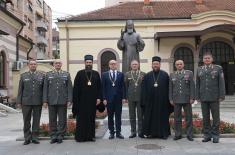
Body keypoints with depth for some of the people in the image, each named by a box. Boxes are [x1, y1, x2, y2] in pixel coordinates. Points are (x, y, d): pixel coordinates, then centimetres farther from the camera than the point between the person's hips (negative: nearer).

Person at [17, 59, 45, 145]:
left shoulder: (42, 75, 8)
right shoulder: (23, 76, 9)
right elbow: (20, 89, 7)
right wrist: (19, 101, 1)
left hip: (38, 102, 0)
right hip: (26, 102, 0)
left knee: (36, 120, 5)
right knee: (26, 121, 4)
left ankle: (35, 137, 14)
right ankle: (27, 138, 14)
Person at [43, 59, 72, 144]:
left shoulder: (66, 74, 9)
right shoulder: (48, 74, 11)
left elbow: (69, 88, 4)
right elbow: (45, 88, 7)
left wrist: (69, 100, -5)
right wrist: (45, 101, -1)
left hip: (62, 101, 0)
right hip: (51, 101, 1)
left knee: (62, 120, 2)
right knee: (52, 120, 4)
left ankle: (60, 136, 11)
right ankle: (53, 137, 13)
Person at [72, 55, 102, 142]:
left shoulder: (96, 74, 8)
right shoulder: (80, 73, 2)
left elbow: (99, 87, 7)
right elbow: (76, 88, -1)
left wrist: (99, 98, -3)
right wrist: (75, 100, -7)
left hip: (92, 100, 2)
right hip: (82, 101, -2)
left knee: (92, 118, 7)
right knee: (82, 118, 2)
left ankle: (91, 135, 15)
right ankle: (80, 136, 9)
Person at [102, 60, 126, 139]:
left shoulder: (121, 74, 7)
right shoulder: (105, 75, 5)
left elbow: (123, 86, 4)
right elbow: (103, 87, 1)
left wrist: (124, 97, -3)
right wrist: (104, 98, -6)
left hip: (118, 98, 0)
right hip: (109, 98, 0)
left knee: (118, 116, 4)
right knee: (110, 117, 6)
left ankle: (118, 132, 11)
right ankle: (111, 133, 14)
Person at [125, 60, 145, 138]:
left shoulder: (143, 74, 4)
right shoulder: (127, 74, 8)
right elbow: (126, 86, 7)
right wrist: (126, 97, 1)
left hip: (140, 98, -1)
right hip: (131, 98, 1)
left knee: (140, 116, 3)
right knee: (132, 116, 7)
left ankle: (140, 132, 12)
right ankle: (133, 132, 15)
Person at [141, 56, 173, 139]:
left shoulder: (165, 75, 2)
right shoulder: (147, 76, 7)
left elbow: (168, 88, 0)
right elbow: (144, 89, 4)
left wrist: (168, 99, -5)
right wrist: (144, 100, -3)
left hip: (162, 101, -1)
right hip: (150, 100, 2)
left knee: (163, 117, 4)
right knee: (151, 117, 5)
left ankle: (164, 133, 13)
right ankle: (151, 132, 15)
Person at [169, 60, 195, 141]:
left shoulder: (189, 73, 4)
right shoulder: (172, 75, 10)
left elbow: (192, 86, -1)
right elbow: (170, 88, 9)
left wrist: (192, 98, -8)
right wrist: (171, 99, 2)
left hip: (187, 99, -1)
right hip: (176, 100, 2)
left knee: (189, 117, 2)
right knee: (177, 118, 5)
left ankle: (189, 134, 11)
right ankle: (178, 134, 14)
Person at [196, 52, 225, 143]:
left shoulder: (218, 68, 2)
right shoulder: (199, 70, 10)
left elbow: (221, 83, -2)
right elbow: (197, 84, 10)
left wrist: (221, 96, -9)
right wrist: (197, 96, 5)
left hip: (214, 97, -2)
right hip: (203, 97, 3)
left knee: (215, 117, 3)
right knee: (205, 117, 6)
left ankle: (215, 135, 11)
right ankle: (207, 135, 14)